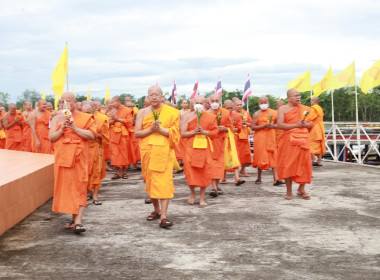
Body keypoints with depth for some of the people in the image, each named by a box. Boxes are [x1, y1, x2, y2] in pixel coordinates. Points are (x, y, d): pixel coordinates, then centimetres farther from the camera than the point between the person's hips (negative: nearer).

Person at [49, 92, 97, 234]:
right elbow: (51, 137, 5)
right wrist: (62, 129, -12)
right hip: (62, 157, 3)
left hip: (79, 157, -3)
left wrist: (74, 128, -14)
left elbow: (92, 135, -7)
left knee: (79, 187, -9)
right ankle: (74, 218, 16)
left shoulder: (85, 118, 4)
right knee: (66, 187, 5)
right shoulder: (57, 119, 13)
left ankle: (79, 221, -13)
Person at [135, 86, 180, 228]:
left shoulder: (171, 112, 2)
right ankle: (157, 210, 27)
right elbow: (137, 133, 2)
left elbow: (174, 132, -3)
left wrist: (160, 129, -17)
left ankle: (163, 216, -14)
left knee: (164, 181, -11)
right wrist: (151, 129, -13)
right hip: (147, 151, 3)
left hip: (164, 151, -3)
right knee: (150, 181, 9)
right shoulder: (142, 112, 7)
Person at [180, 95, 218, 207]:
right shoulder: (187, 116, 5)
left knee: (204, 172, -1)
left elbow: (215, 132, 4)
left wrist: (204, 132, -11)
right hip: (190, 147, 0)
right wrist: (194, 132, -13)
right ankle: (192, 193, 20)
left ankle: (202, 197, 11)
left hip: (204, 147, 1)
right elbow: (183, 134, 2)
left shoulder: (210, 117, 6)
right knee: (190, 170, -5)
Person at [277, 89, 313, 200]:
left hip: (303, 140, 3)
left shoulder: (305, 109, 14)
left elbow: (311, 124, 18)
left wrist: (306, 124, -6)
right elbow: (279, 125, -9)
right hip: (288, 140, -3)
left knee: (304, 164, 1)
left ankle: (301, 189, 15)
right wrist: (296, 125, -14)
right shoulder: (283, 109, 3)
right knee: (288, 165, -3)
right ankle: (289, 191, 6)